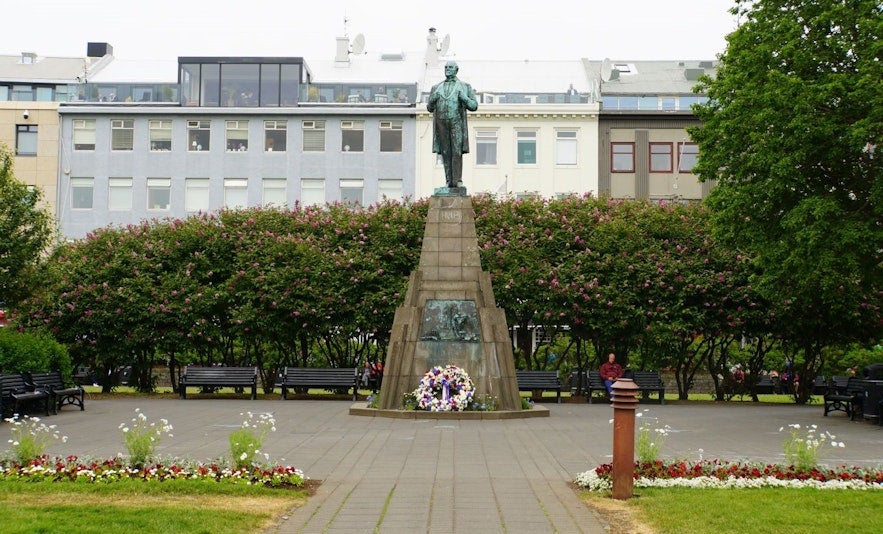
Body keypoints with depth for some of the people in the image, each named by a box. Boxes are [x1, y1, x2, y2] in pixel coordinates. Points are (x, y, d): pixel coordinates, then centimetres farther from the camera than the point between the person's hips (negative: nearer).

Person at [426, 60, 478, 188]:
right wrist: (433, 99, -5)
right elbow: (430, 108, 16)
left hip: (457, 123, -2)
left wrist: (464, 98, -15)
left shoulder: (465, 87, 10)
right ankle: (449, 180, 1)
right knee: (445, 152, -1)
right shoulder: (436, 88, 17)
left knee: (457, 151, -11)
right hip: (441, 123, 3)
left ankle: (457, 180, -10)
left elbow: (474, 106, 4)